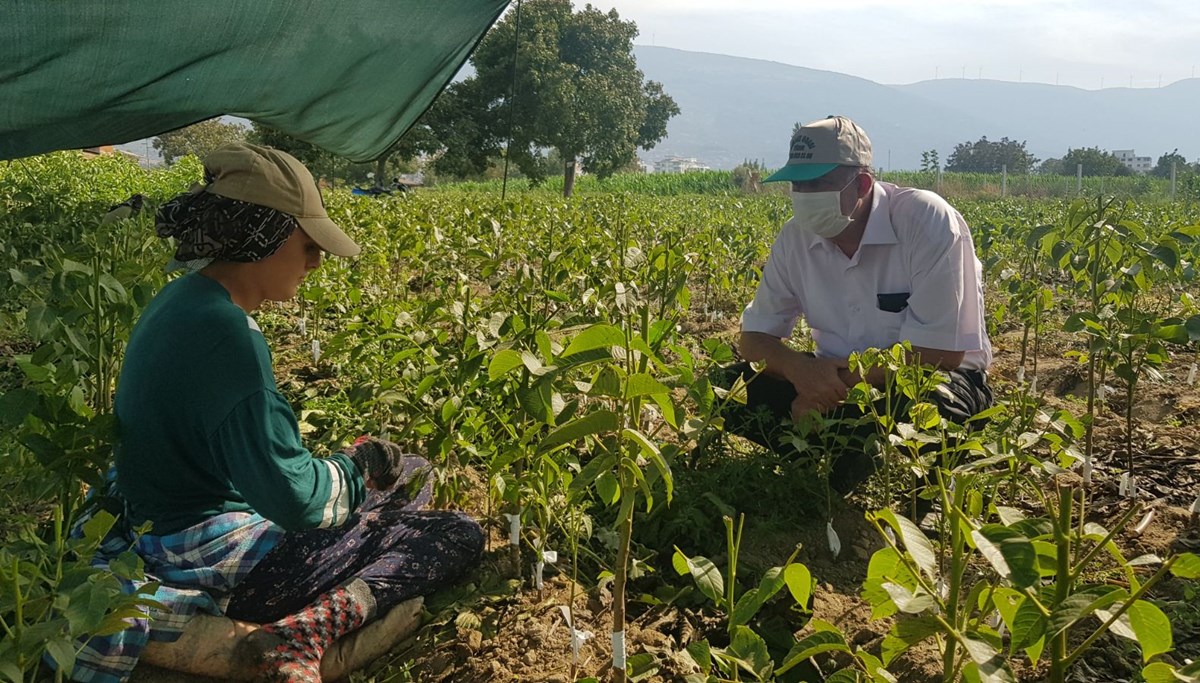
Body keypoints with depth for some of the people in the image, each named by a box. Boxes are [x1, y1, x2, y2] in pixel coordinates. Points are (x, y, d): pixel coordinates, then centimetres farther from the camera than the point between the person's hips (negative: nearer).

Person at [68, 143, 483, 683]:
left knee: (409, 473, 21)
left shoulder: (182, 300, 4)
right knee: (460, 536, -7)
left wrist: (357, 463, 9)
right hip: (213, 564, -10)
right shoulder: (227, 335, -27)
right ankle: (305, 633, -21)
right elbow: (294, 499, -28)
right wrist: (359, 468, -7)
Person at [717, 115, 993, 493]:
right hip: (839, 380, 4)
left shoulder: (927, 222, -22)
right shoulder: (796, 237, -6)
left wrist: (838, 383, -26)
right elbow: (754, 337, -3)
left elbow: (938, 352, -23)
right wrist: (799, 367, -26)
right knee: (728, 386, -15)